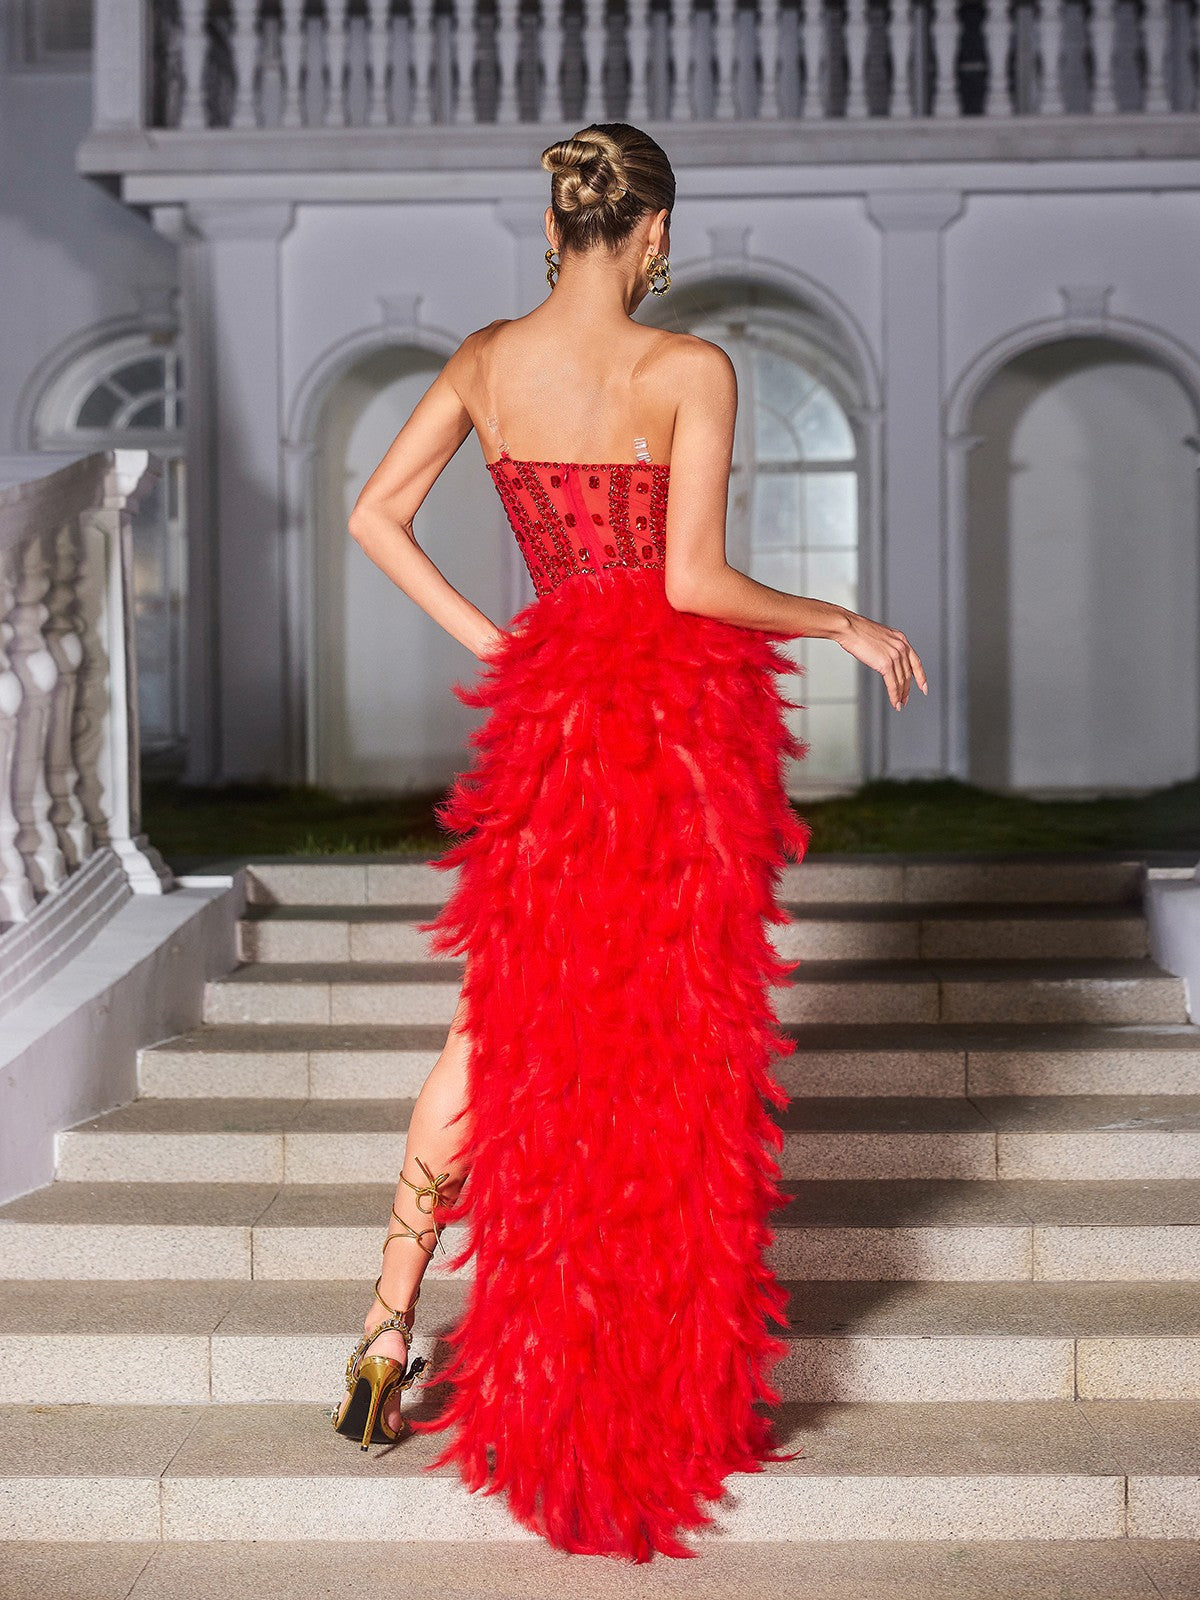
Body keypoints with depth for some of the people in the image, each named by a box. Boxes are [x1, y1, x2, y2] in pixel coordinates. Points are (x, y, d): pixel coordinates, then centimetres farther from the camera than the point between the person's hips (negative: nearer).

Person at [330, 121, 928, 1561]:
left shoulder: (485, 362, 2)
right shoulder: (687, 371, -14)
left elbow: (376, 514, 3)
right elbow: (695, 581, -18)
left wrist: (483, 639, 8)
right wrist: (846, 626, -5)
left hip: (546, 711, 5)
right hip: (682, 715, -5)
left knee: (502, 1026, 15)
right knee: (669, 1051, 6)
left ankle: (390, 1329, 14)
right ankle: (663, 1374, 18)